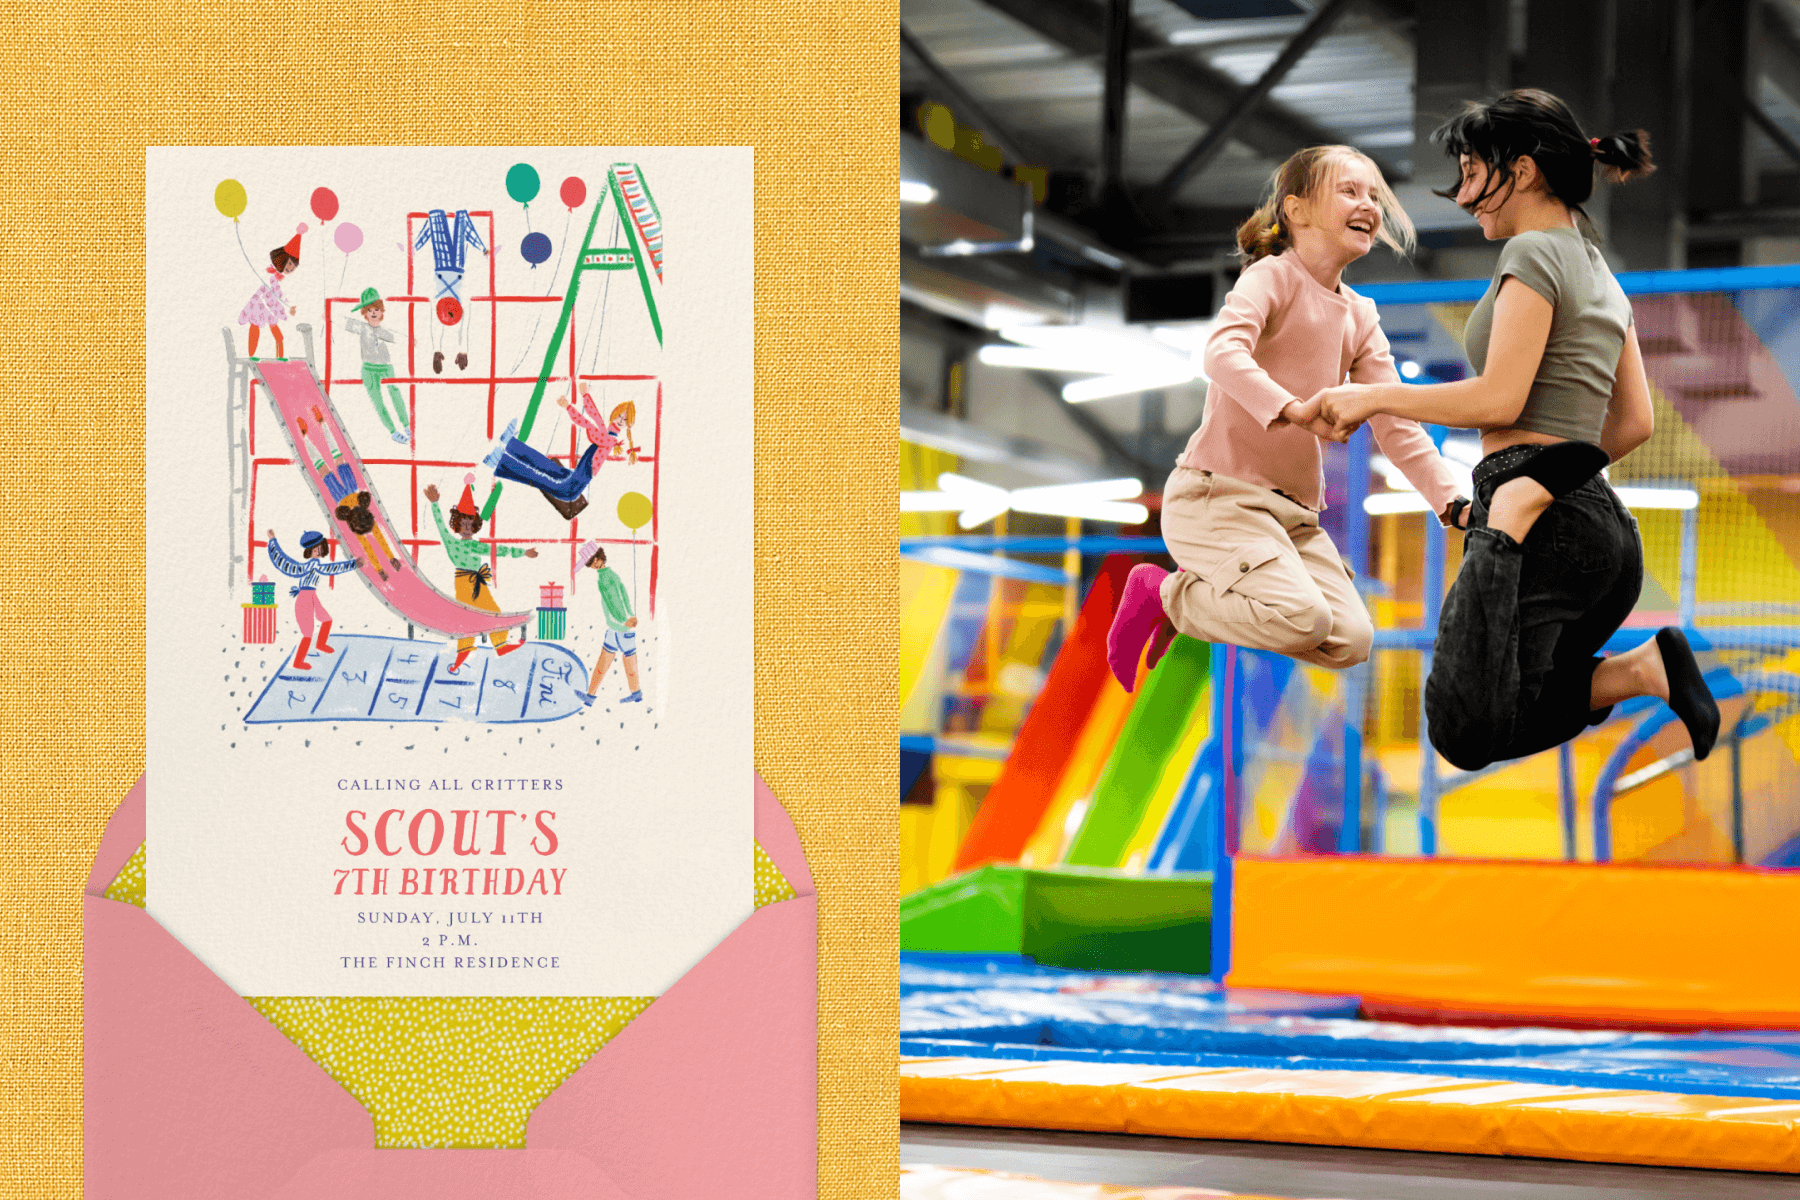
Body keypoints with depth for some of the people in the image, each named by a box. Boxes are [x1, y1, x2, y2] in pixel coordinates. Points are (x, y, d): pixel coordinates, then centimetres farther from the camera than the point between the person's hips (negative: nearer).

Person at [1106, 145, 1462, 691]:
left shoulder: (1360, 318, 16)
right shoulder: (1273, 276, -7)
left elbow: (1396, 424, 12)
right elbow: (1222, 352, -27)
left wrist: (1453, 501, -2)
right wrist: (1293, 409, -43)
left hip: (1294, 509, 8)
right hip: (1216, 492, -8)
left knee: (1352, 640, -10)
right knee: (1302, 619, -28)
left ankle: (1201, 594, 11)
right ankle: (1161, 594, -3)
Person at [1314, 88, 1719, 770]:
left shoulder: (1535, 253, -5)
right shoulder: (1600, 273, 23)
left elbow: (1499, 400, -15)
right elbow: (1634, 423, 23)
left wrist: (1376, 397, -5)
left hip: (1551, 532, -9)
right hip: (1606, 527, 9)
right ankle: (1645, 667, -6)